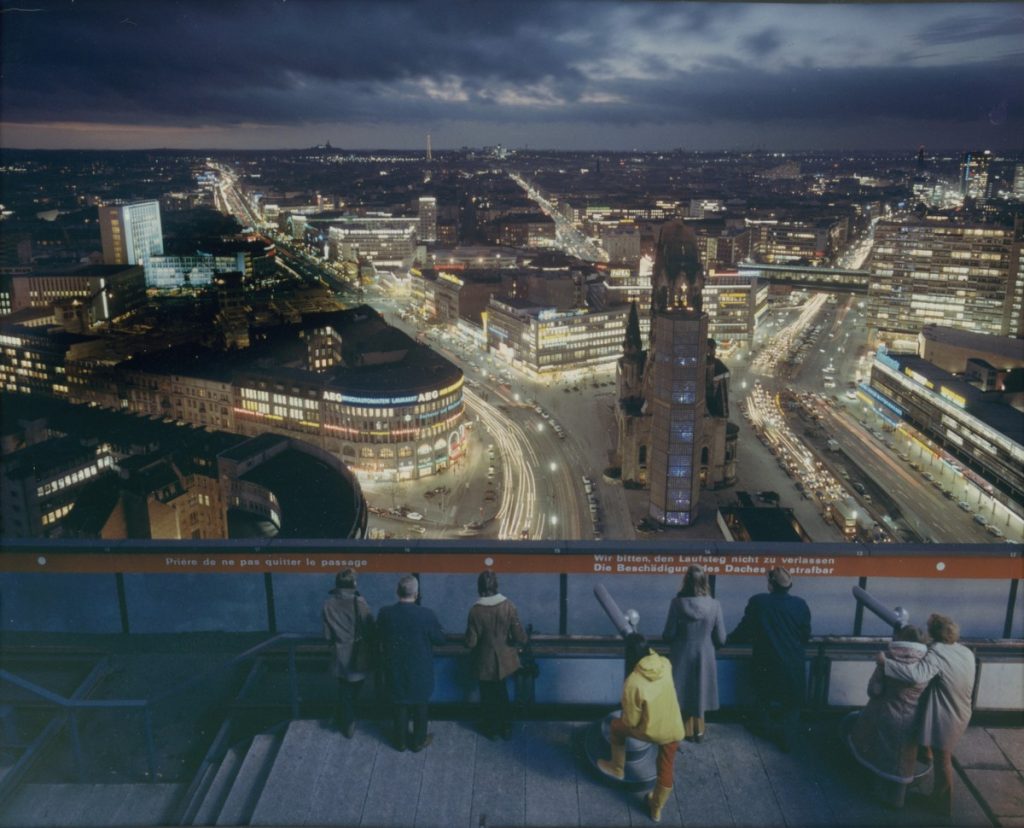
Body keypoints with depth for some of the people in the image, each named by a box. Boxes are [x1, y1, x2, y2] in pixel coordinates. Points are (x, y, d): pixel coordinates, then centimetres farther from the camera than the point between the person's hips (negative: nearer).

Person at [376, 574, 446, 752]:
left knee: (400, 705, 21)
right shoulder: (426, 615, -24)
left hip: (395, 669, 2)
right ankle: (418, 741, 35)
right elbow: (441, 638, -10)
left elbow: (380, 637, 1)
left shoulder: (384, 614, -17)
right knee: (420, 706, 19)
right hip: (420, 670, -2)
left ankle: (401, 740, 37)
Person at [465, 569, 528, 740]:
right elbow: (520, 637, -17)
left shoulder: (475, 610, -23)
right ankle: (505, 727, 36)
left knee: (488, 696, 21)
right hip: (504, 660, 2)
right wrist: (514, 642, 5)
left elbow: (470, 642, -18)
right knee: (502, 692, 26)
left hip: (485, 663, -2)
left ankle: (491, 729, 35)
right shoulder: (508, 606, -18)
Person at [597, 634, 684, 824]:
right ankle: (656, 808, 44)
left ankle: (617, 768, 39)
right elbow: (653, 654, 14)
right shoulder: (665, 664, -14)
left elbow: (631, 721, -14)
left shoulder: (633, 682, -26)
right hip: (674, 730, 4)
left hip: (651, 731, -4)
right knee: (665, 771, 25)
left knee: (617, 726, 23)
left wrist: (623, 719, 6)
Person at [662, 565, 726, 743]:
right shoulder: (714, 605, -13)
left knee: (684, 693, 16)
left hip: (682, 657, -2)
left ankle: (688, 731, 26)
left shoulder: (678, 603, -18)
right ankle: (699, 731, 31)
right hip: (704, 657, 2)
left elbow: (668, 635, -12)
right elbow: (720, 639, -7)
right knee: (700, 692, 20)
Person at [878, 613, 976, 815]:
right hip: (961, 714, 7)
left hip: (945, 717, -7)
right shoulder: (967, 653, 0)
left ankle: (943, 804, 28)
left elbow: (917, 674, -41)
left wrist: (886, 662, -35)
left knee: (942, 761, 11)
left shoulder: (937, 653, -27)